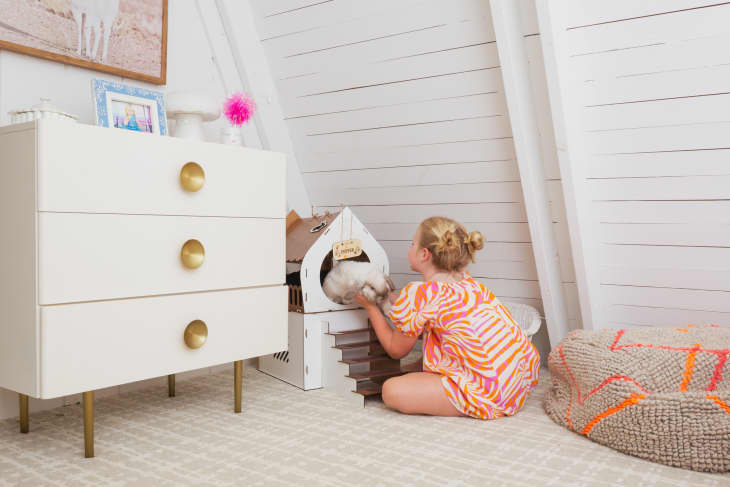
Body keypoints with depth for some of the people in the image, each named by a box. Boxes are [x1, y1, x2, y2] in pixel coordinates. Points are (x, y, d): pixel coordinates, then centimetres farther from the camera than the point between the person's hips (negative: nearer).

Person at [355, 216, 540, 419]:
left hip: (492, 392, -9)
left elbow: (396, 350, 6)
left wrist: (370, 306, 15)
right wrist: (389, 296, 34)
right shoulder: (468, 281, 13)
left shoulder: (417, 293, -9)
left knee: (392, 391, -11)